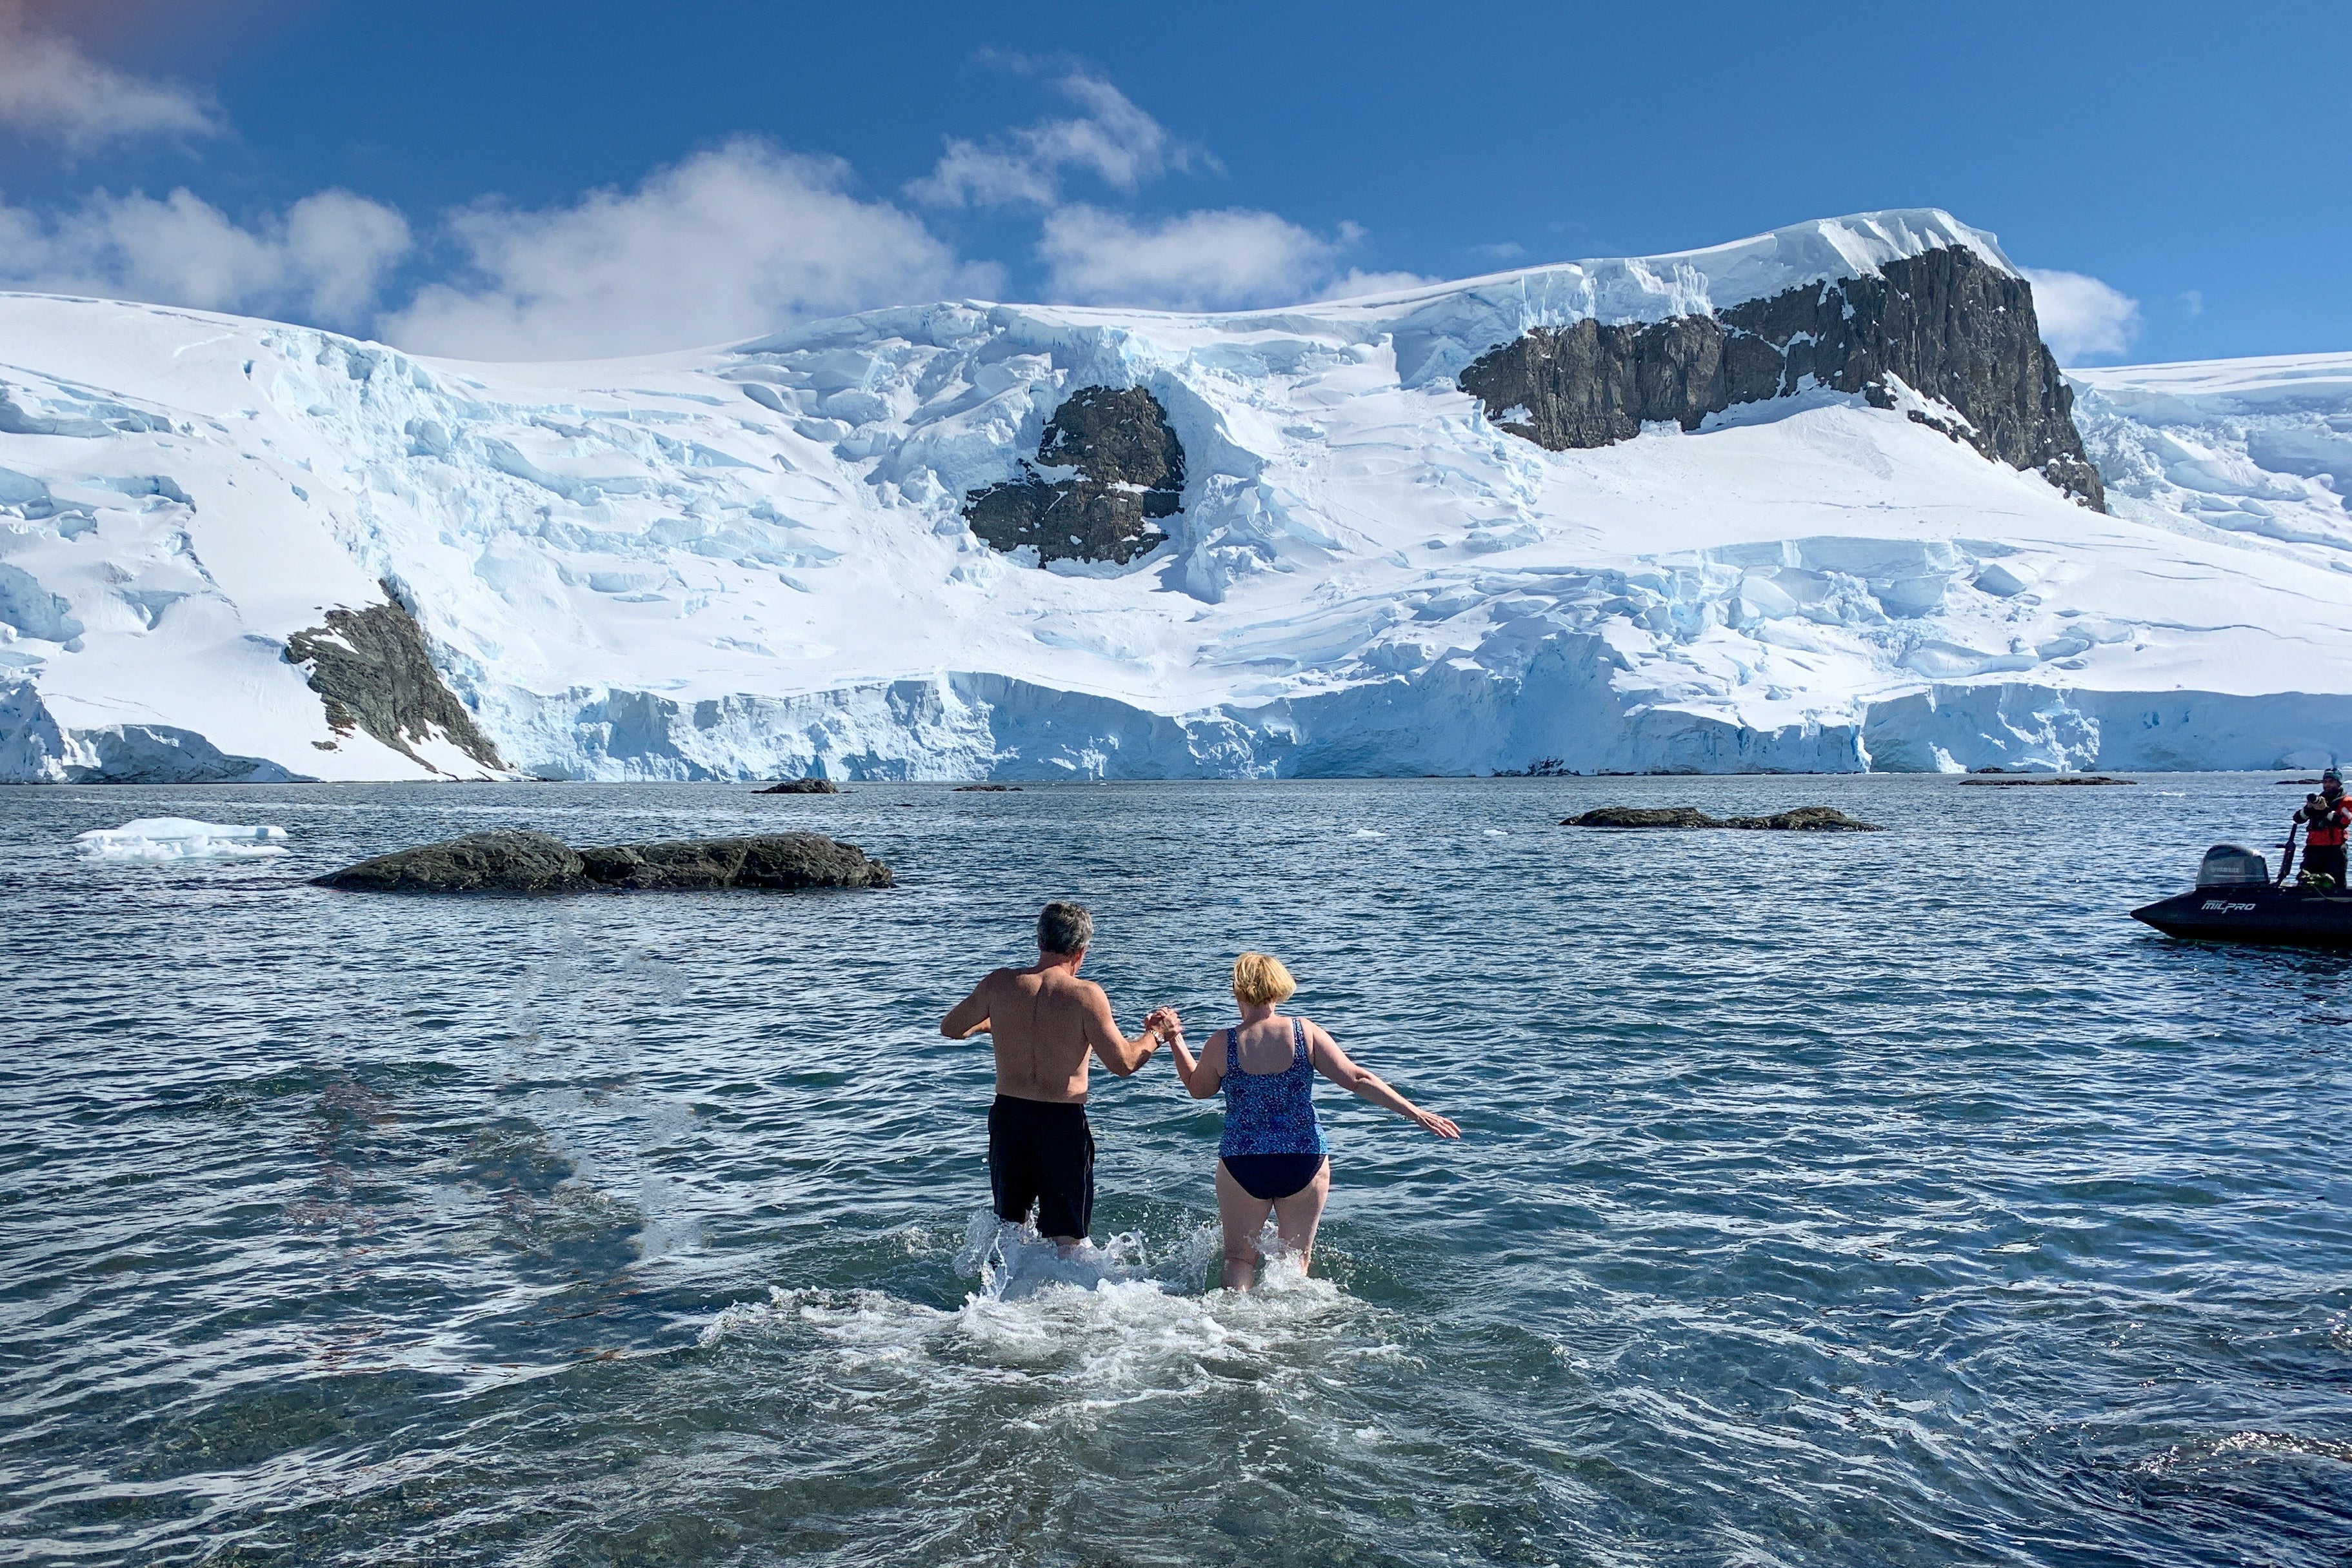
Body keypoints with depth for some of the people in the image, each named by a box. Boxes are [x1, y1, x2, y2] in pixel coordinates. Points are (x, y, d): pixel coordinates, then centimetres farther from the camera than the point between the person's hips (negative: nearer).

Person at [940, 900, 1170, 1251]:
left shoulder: (999, 984, -3)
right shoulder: (1085, 995, -14)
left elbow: (950, 1028, 11)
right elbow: (1124, 1063, -14)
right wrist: (1154, 1035, 4)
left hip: (1008, 1114, 4)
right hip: (1063, 1120, -3)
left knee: (1010, 1224, 24)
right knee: (1069, 1240, 9)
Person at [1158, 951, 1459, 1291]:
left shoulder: (1222, 1043, -8)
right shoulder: (1306, 1033, -6)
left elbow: (1197, 1088, 11)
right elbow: (1357, 1079, -8)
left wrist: (1175, 1039, 18)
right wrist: (1416, 1113, -4)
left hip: (1241, 1164, -1)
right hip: (1305, 1161, 1)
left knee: (1239, 1258, 15)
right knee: (1294, 1260, 15)